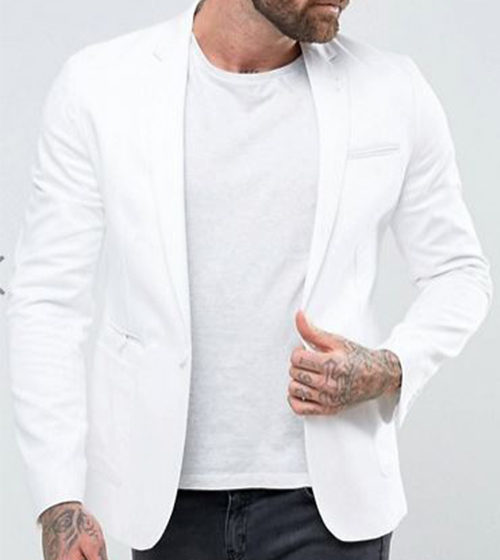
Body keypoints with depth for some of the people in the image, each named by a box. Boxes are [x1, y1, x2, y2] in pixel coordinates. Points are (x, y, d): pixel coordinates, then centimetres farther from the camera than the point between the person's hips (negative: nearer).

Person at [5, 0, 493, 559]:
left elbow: (458, 273, 10)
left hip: (328, 496, 0)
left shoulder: (393, 92, -1)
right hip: (169, 494, 1)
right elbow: (46, 300, -2)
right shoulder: (98, 87, -4)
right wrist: (58, 500, -10)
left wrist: (390, 371, -10)